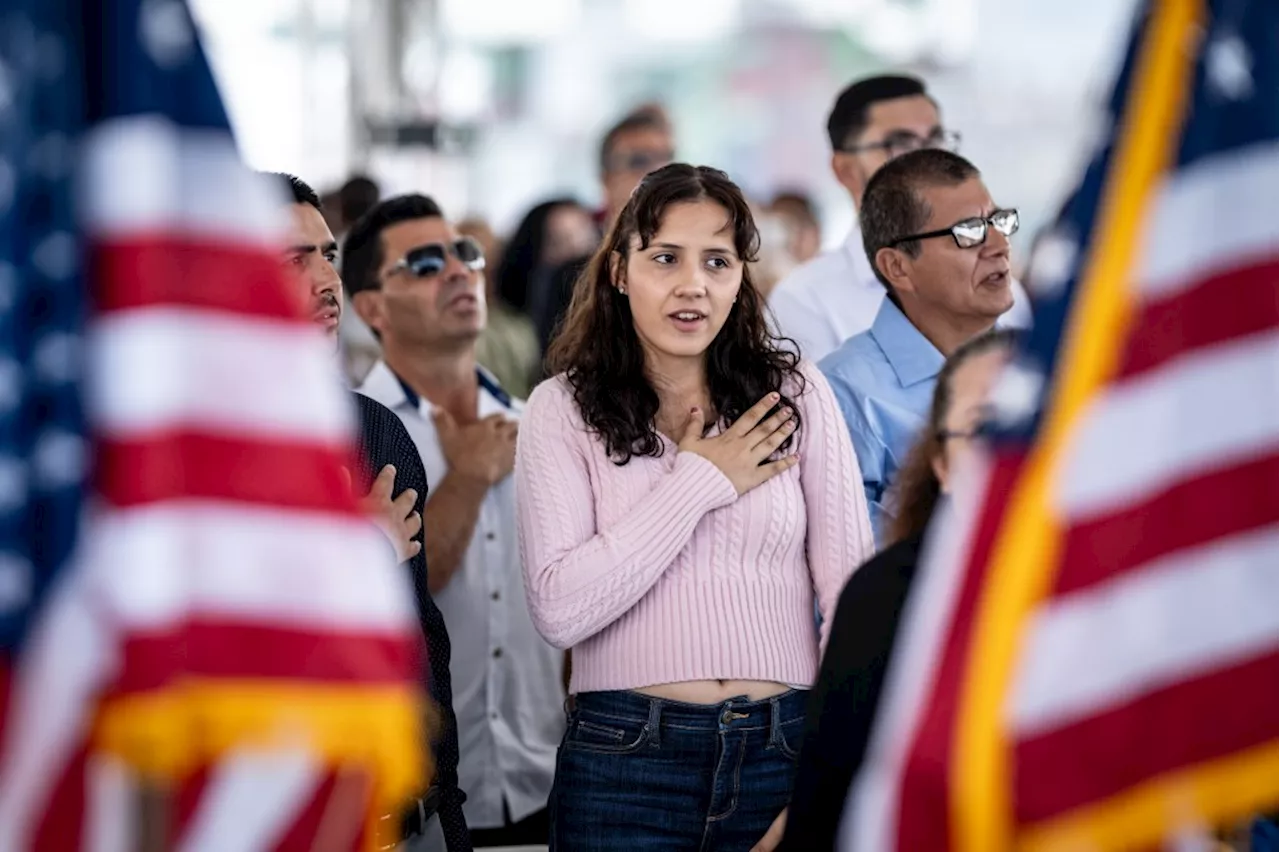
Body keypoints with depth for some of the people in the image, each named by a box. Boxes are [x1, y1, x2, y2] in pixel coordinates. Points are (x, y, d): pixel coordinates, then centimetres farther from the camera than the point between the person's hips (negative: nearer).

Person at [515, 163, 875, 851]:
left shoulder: (796, 393, 4)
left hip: (787, 751, 2)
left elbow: (851, 591, 1)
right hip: (626, 765, -1)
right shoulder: (564, 409, 0)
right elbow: (559, 610, -11)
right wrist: (698, 484, -9)